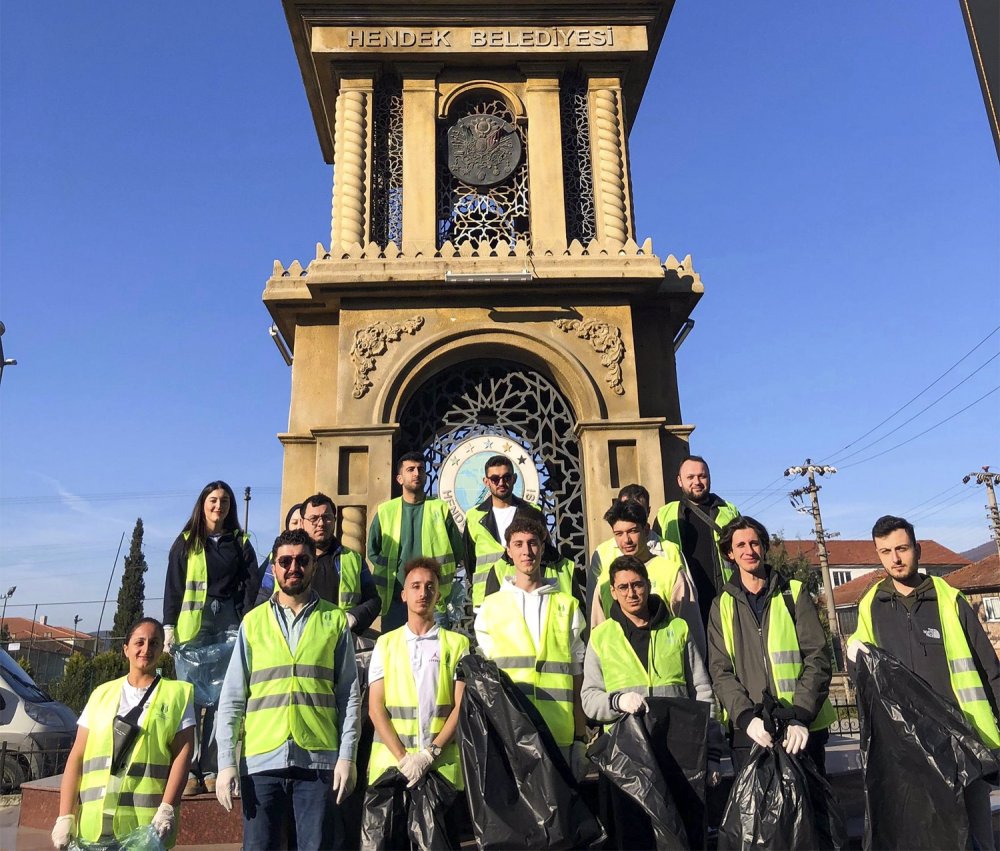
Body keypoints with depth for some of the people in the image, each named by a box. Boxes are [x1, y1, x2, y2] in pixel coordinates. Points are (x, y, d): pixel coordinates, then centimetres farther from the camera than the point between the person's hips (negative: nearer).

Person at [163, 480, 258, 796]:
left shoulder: (240, 542, 12)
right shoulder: (186, 542, 9)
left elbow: (252, 584, 8)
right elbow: (173, 586, 6)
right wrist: (169, 626, -2)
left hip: (229, 622, 1)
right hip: (192, 623, -1)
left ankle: (211, 770, 7)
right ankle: (189, 771, 1)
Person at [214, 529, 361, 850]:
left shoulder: (335, 620, 5)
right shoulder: (253, 622, 7)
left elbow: (349, 695, 4)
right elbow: (231, 699, 6)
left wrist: (347, 755, -4)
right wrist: (226, 762, -2)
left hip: (319, 760, -1)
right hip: (261, 761, 1)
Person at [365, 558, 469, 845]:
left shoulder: (457, 644, 6)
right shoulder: (385, 643, 10)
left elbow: (461, 707, 0)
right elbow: (375, 708, 3)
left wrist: (429, 754, -11)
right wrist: (402, 758, -8)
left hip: (442, 765, -1)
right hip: (390, 763, 1)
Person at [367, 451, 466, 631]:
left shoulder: (440, 508, 5)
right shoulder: (385, 511, 7)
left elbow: (456, 550, 8)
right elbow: (373, 551, 14)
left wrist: (439, 575, 4)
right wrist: (390, 573, 7)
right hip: (394, 599, 1)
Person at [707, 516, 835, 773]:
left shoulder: (794, 593, 6)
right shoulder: (723, 605, 8)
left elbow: (817, 658, -1)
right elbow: (720, 670, 0)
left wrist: (802, 715, -13)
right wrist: (746, 717, -15)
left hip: (802, 727, 0)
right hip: (748, 730, 0)